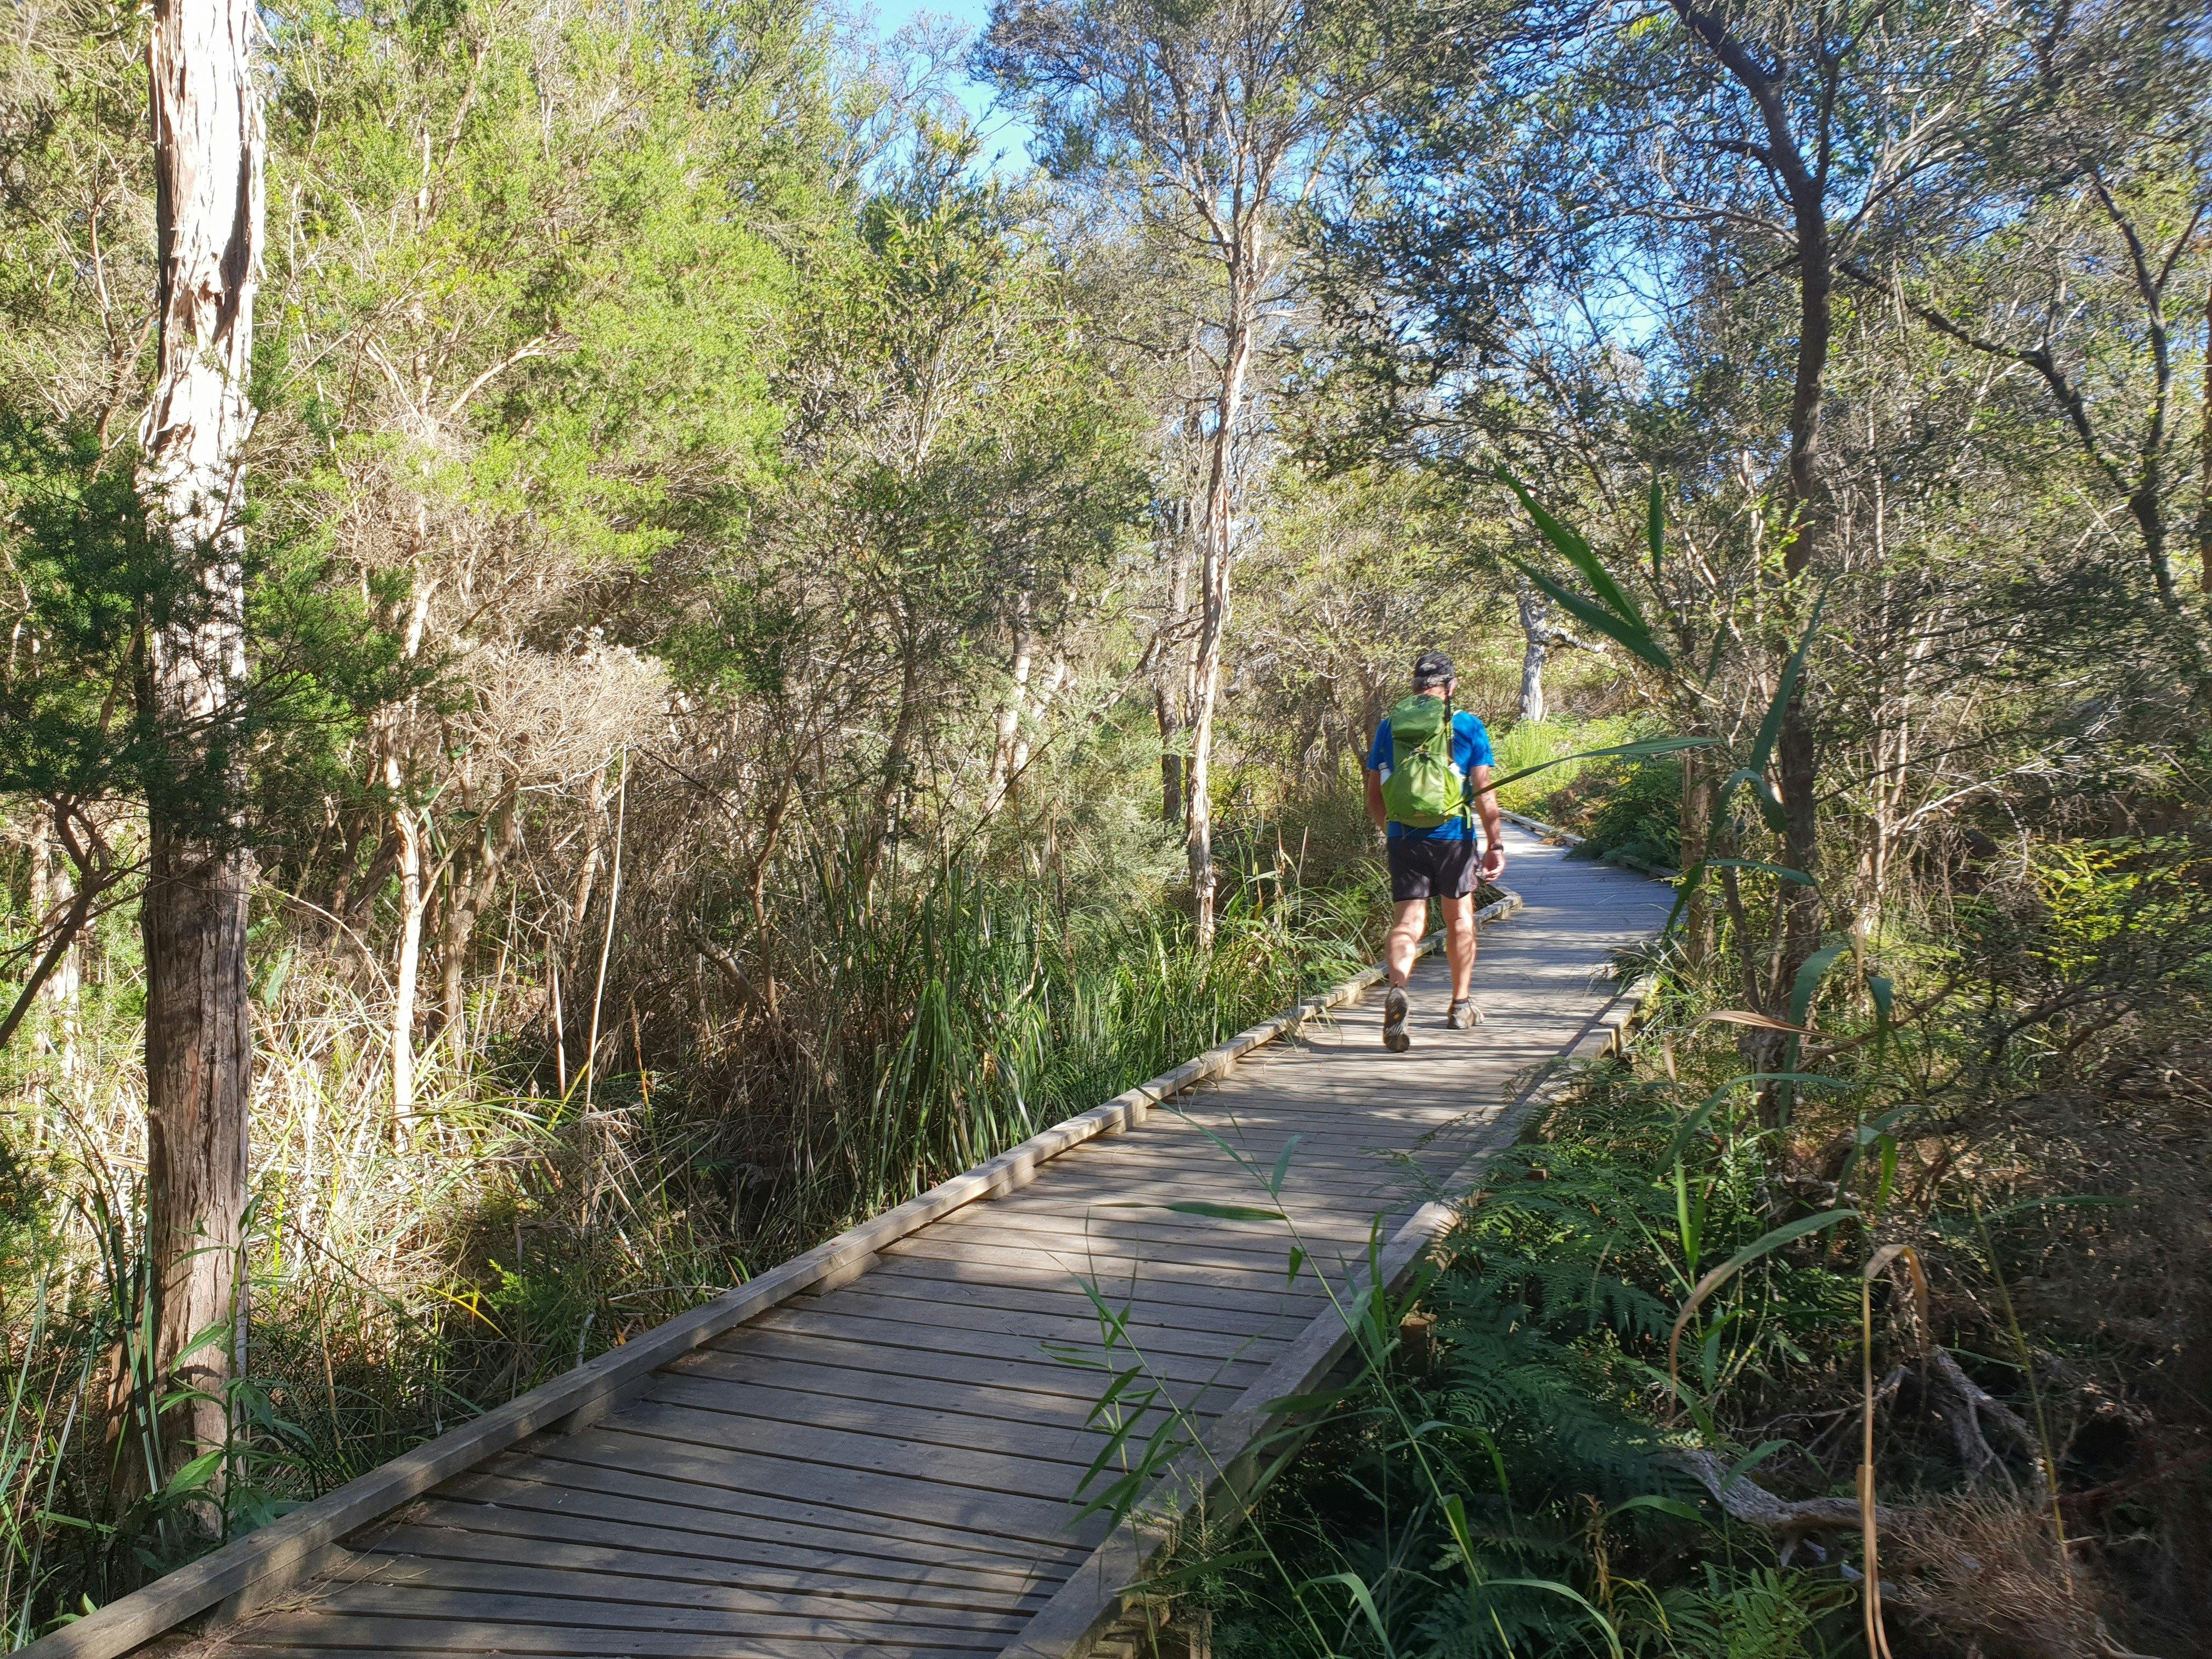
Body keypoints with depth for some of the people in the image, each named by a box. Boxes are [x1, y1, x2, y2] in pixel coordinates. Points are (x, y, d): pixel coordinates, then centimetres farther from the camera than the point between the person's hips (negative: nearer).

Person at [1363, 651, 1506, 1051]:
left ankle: (1397, 989, -29)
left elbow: (1374, 796, 11)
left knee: (1407, 921, -1)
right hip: (1452, 836, -1)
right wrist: (1496, 844, -2)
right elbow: (1484, 792, -5)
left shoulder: (1389, 725, 7)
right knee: (1459, 917, 16)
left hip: (1403, 837, 1)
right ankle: (1462, 1005, 28)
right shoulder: (1468, 726, -1)